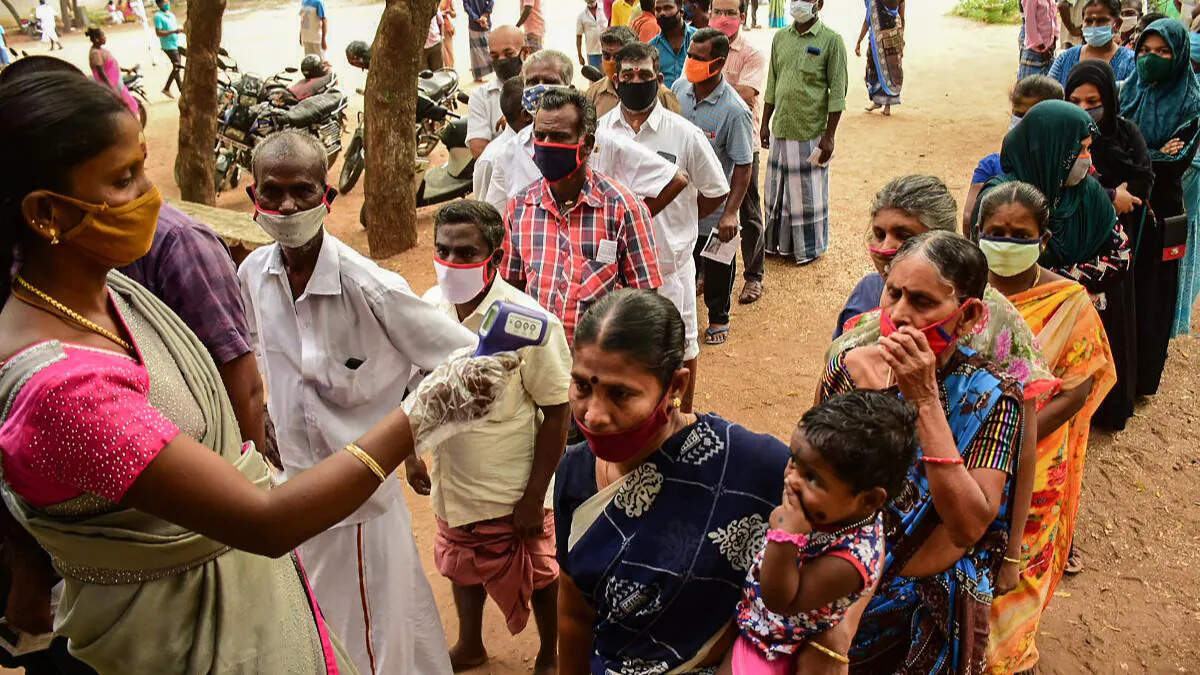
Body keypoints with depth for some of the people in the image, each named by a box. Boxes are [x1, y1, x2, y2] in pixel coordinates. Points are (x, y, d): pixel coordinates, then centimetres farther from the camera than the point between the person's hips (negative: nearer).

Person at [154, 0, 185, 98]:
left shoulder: (171, 14, 15)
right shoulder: (158, 16, -10)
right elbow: (158, 33, -17)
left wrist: (182, 30, 2)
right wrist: (173, 31, -25)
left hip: (176, 44, 8)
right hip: (169, 45, -8)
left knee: (177, 68, 11)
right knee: (177, 67, -7)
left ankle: (166, 88, 23)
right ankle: (183, 93, -2)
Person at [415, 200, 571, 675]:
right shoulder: (429, 307, -10)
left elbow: (557, 413, -19)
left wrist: (534, 497, -17)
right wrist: (411, 454, 6)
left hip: (512, 490, -5)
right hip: (453, 481, 5)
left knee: (536, 574, 16)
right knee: (464, 564, 26)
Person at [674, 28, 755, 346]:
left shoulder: (734, 111, -22)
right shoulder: (679, 88, -6)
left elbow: (743, 167, -18)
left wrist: (731, 212, -22)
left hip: (713, 207, -4)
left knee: (717, 267, 15)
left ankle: (718, 319, 38)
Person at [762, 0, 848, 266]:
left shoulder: (831, 40, -9)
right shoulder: (780, 38, 6)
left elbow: (837, 93, -10)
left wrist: (829, 136, -13)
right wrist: (765, 123, 10)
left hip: (811, 132, -5)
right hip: (781, 129, 5)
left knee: (809, 192, 6)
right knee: (777, 190, 14)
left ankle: (810, 247, 22)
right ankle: (779, 242, 29)